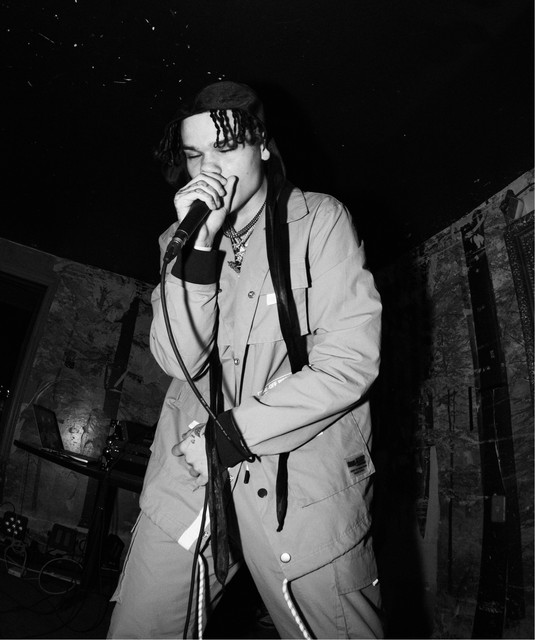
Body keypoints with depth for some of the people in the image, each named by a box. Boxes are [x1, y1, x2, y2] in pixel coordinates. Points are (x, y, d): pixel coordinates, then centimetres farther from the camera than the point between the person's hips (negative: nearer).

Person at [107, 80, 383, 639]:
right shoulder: (179, 239, 10)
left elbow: (350, 361, -11)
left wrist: (232, 433, -10)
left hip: (303, 476, -2)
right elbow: (179, 361, -3)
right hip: (192, 470, 3)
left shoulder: (320, 220, -1)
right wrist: (199, 245, -14)